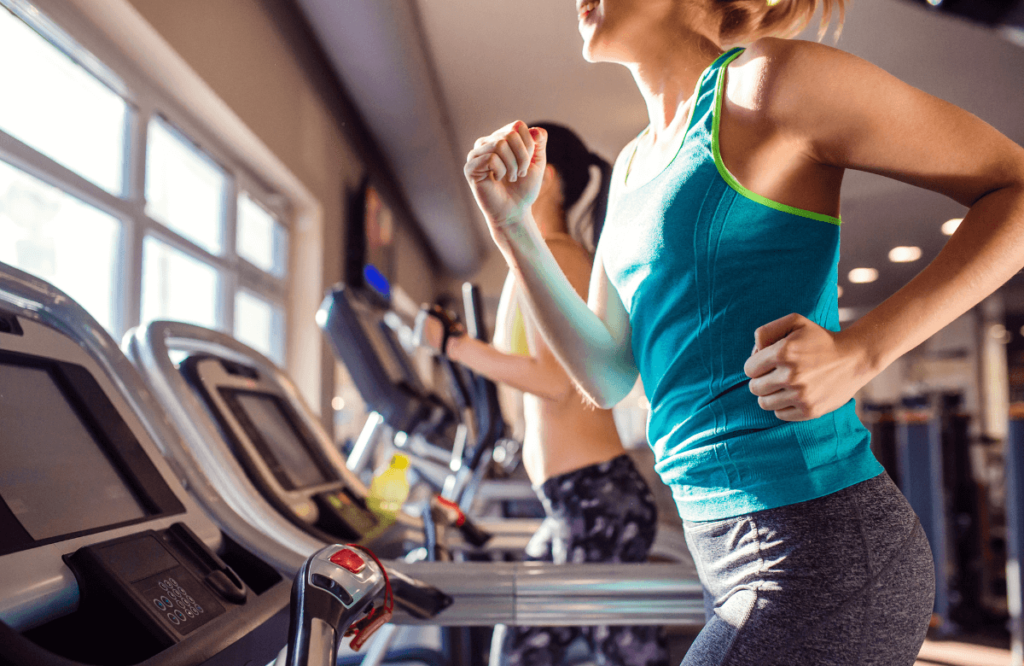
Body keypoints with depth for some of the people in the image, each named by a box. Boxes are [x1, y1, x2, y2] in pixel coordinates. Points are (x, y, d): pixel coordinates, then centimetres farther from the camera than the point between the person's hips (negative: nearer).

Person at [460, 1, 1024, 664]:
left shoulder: (770, 77, -8)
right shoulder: (635, 163, 15)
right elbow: (607, 376, 10)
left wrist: (861, 349, -21)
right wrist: (513, 225, 2)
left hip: (825, 556, -8)